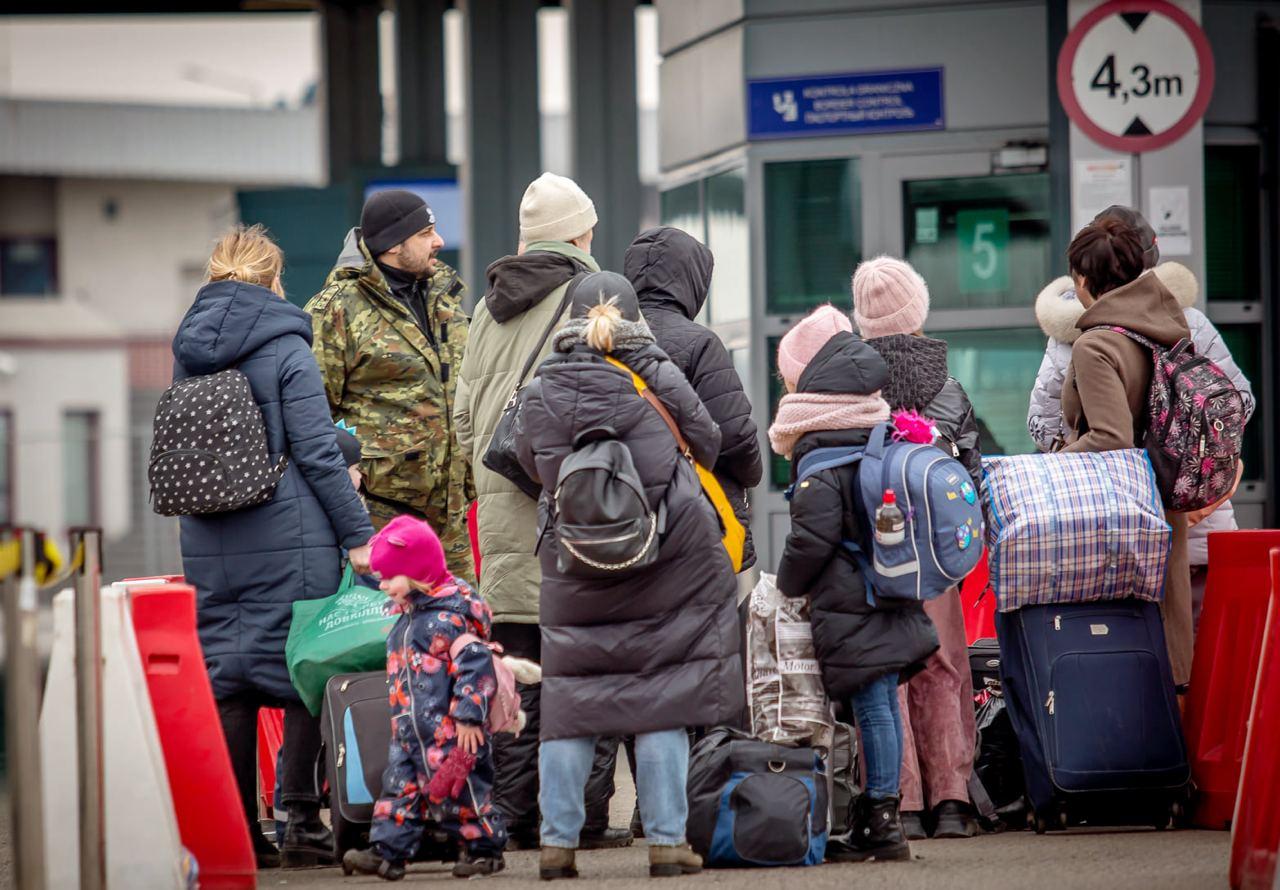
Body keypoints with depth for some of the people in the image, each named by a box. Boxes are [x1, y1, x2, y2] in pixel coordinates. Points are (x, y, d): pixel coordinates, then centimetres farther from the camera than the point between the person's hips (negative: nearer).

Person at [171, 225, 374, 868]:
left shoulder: (188, 351, 10)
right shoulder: (284, 347, -7)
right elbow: (317, 452, -10)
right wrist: (356, 533, -8)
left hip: (208, 545, 6)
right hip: (288, 541, -5)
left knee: (226, 681, 7)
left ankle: (240, 834, 8)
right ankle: (303, 825, -2)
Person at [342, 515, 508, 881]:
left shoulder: (450, 617, -16)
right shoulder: (407, 614, 15)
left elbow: (477, 664, -20)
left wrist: (468, 715, -22)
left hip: (448, 732, -9)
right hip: (409, 732, 9)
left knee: (455, 791, -1)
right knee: (400, 788, 4)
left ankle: (485, 847, 13)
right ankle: (387, 850, 3)